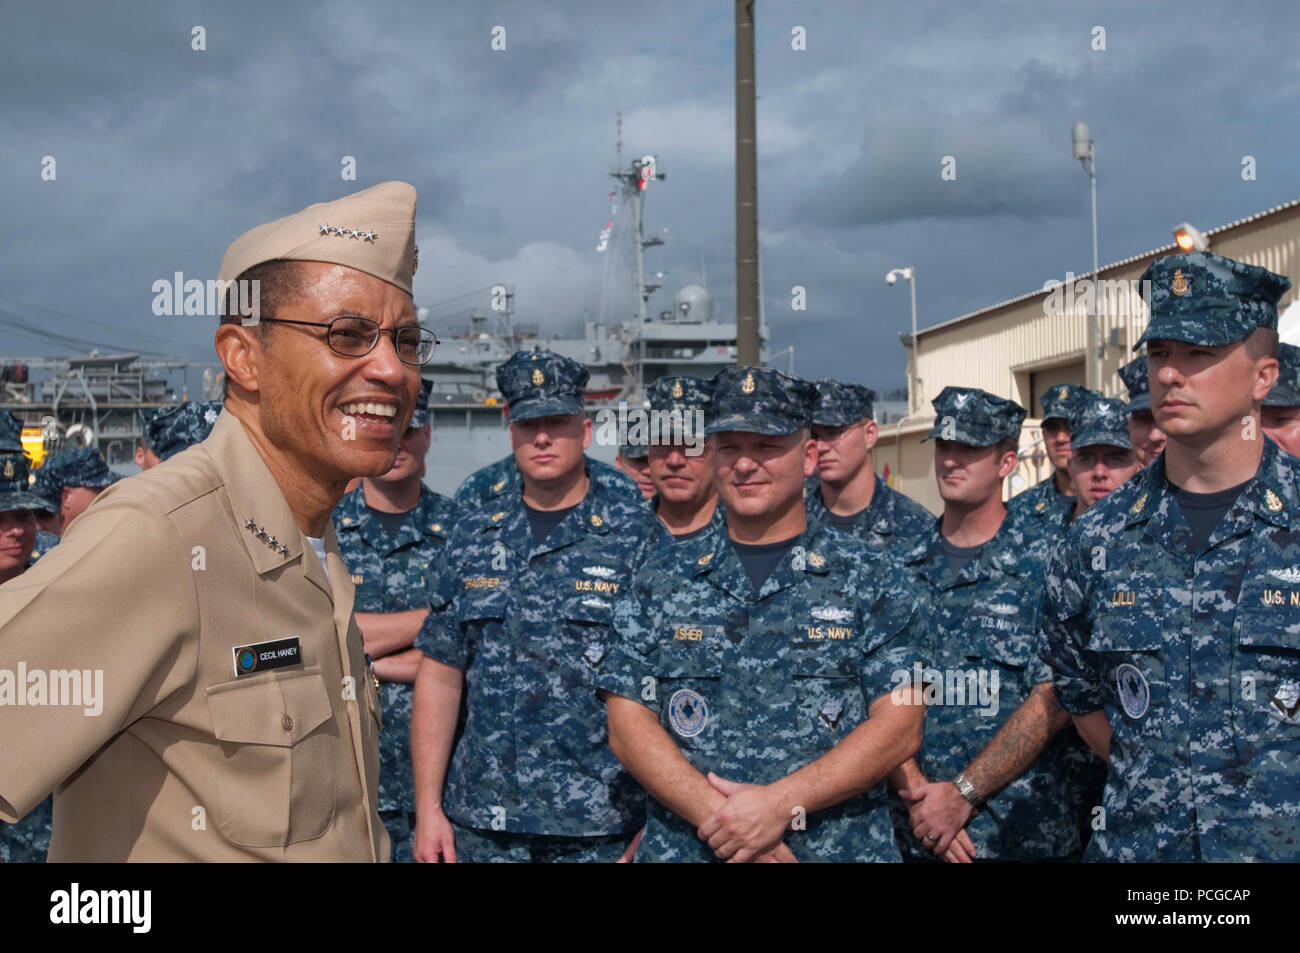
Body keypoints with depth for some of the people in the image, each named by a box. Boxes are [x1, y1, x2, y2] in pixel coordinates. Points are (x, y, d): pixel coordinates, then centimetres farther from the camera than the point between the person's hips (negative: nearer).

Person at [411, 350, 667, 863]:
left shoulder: (639, 536, -3)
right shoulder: (472, 537, 7)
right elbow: (440, 675, 7)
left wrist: (652, 826, -10)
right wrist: (428, 807, 2)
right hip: (481, 823, 3)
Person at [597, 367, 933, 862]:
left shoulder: (871, 578, 0)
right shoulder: (661, 579, 5)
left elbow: (900, 727, -7)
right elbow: (628, 724, -1)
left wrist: (782, 804, -18)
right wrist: (719, 819, -15)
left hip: (839, 849, -1)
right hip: (684, 848, 1)